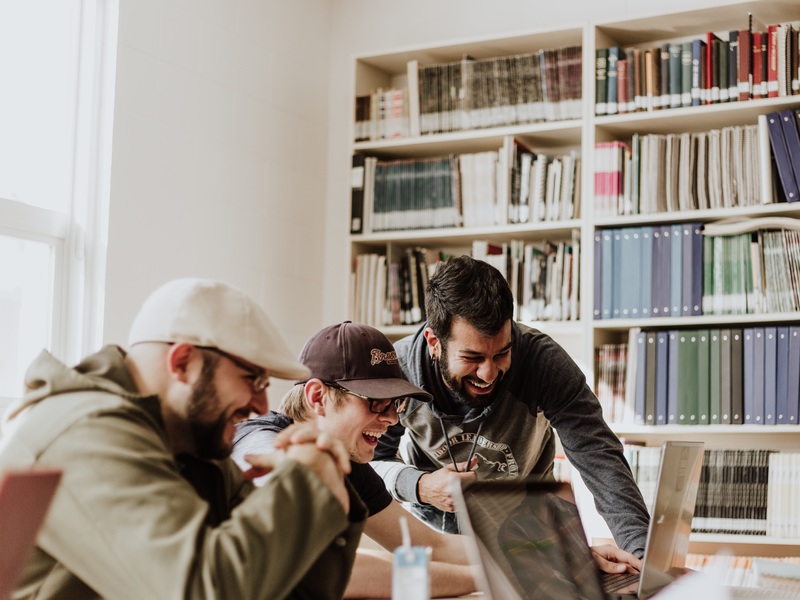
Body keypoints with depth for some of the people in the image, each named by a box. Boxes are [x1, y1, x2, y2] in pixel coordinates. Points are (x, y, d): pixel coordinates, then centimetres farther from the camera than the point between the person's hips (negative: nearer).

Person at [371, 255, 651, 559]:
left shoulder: (543, 360, -26)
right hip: (432, 521, 0)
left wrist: (643, 552, -44)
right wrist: (419, 486, -32)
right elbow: (369, 460, -10)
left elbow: (599, 458, -30)